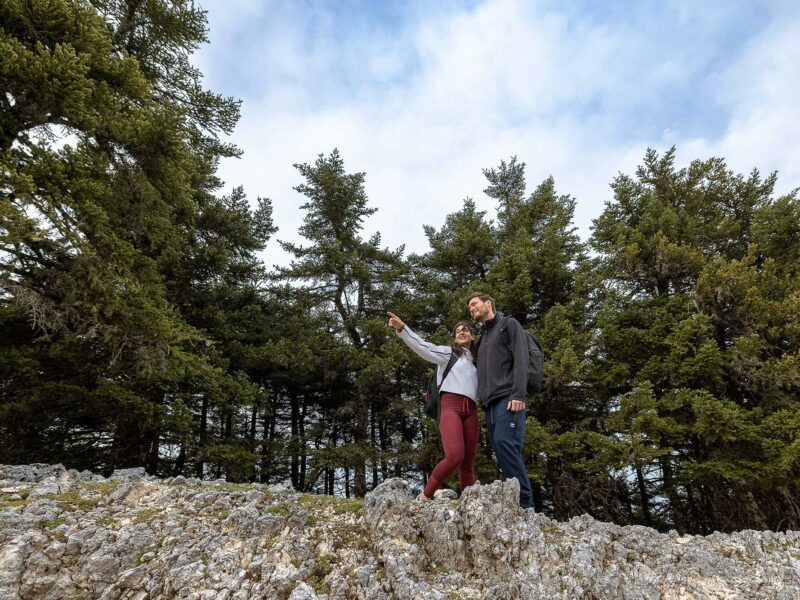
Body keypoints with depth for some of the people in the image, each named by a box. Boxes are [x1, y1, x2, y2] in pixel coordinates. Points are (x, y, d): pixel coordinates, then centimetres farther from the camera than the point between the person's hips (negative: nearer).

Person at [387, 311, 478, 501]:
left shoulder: (476, 361, 29)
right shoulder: (447, 352, 13)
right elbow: (423, 346, -1)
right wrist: (402, 328, -14)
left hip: (470, 410, 5)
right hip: (450, 405, -5)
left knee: (469, 462, 1)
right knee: (454, 456, -22)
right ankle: (425, 496, -7)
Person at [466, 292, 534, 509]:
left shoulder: (509, 324, 8)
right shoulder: (483, 337, 30)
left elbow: (520, 359, -6)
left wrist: (518, 394, -17)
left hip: (508, 397, -7)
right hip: (490, 401, 7)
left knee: (504, 442, -21)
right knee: (500, 447, -1)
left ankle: (524, 501, -18)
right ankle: (514, 495, 0)